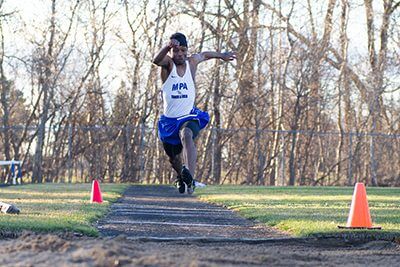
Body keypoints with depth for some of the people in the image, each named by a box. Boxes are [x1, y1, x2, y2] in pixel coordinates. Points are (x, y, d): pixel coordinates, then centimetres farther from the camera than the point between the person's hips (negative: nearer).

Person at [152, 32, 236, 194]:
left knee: (187, 135, -36)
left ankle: (190, 177, -56)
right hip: (169, 120, 1)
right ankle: (181, 177, 53)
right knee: (173, 157, 18)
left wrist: (221, 55, 41)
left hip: (189, 117, -1)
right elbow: (156, 60, -31)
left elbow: (204, 55, 26)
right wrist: (167, 47, -51)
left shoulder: (192, 62, 2)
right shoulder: (168, 63, -6)